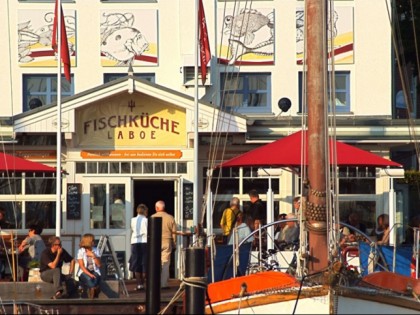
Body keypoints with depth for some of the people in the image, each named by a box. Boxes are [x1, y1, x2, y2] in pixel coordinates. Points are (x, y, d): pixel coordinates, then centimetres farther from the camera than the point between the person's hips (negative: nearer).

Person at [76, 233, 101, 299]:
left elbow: (99, 264, 3)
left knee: (95, 279, -33)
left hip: (94, 271, 2)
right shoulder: (80, 251, -2)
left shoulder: (96, 250, 8)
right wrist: (89, 274, -21)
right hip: (84, 272, -2)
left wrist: (93, 256, -11)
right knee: (89, 279, -36)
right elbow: (81, 266, -8)